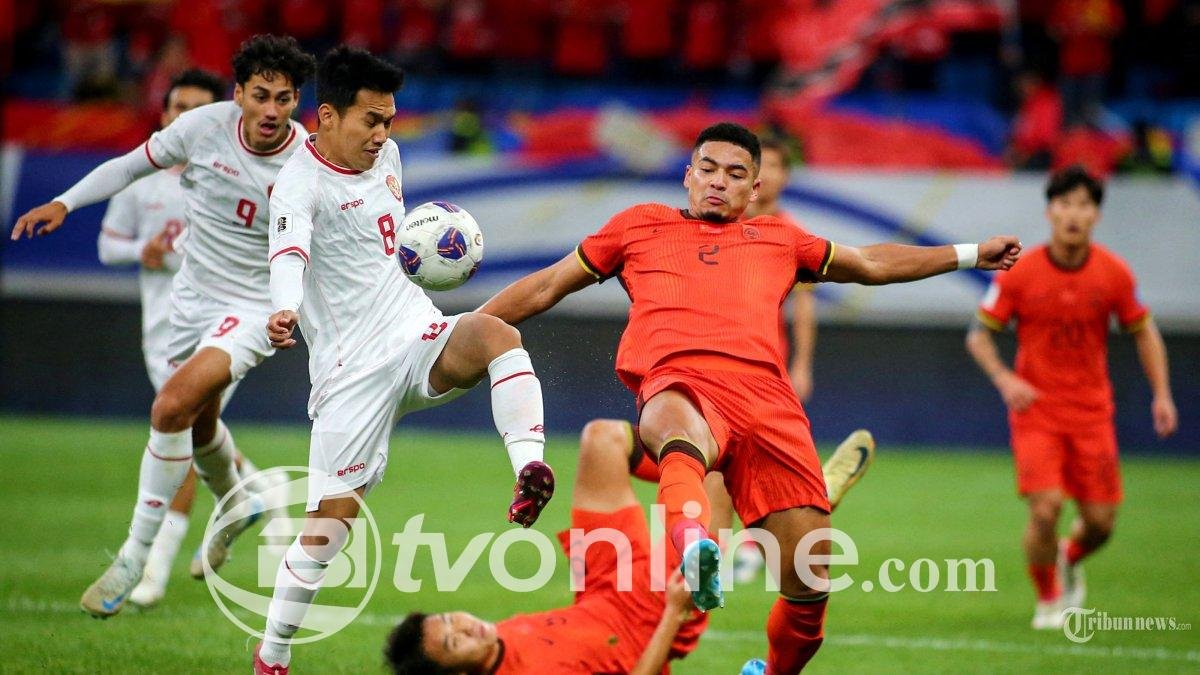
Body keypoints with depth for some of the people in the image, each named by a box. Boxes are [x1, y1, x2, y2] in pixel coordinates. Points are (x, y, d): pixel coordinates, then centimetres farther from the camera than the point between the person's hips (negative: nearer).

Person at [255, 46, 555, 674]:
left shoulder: (385, 155, 11)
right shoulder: (301, 183, -13)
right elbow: (289, 252, -36)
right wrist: (285, 310, -54)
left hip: (419, 338, 5)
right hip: (353, 368, -5)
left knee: (494, 333, -29)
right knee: (330, 517, -7)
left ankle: (529, 469, -45)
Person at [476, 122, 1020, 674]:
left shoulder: (778, 239, 33)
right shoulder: (640, 225, 29)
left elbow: (872, 264, 44)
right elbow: (548, 286, 33)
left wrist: (969, 254, 43)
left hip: (765, 396, 3)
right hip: (679, 385, -3)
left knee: (810, 586, -7)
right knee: (679, 434, -45)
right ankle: (694, 545, -74)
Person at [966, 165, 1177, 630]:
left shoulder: (1113, 273, -4)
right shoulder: (1019, 274, -10)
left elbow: (1143, 332, 9)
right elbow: (978, 335, -1)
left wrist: (1161, 394, 0)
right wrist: (1004, 379, -18)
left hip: (1092, 412, 2)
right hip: (1035, 407, -2)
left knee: (1100, 521, 1)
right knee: (1046, 509, -17)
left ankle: (1068, 558, 38)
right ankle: (1048, 600, 9)